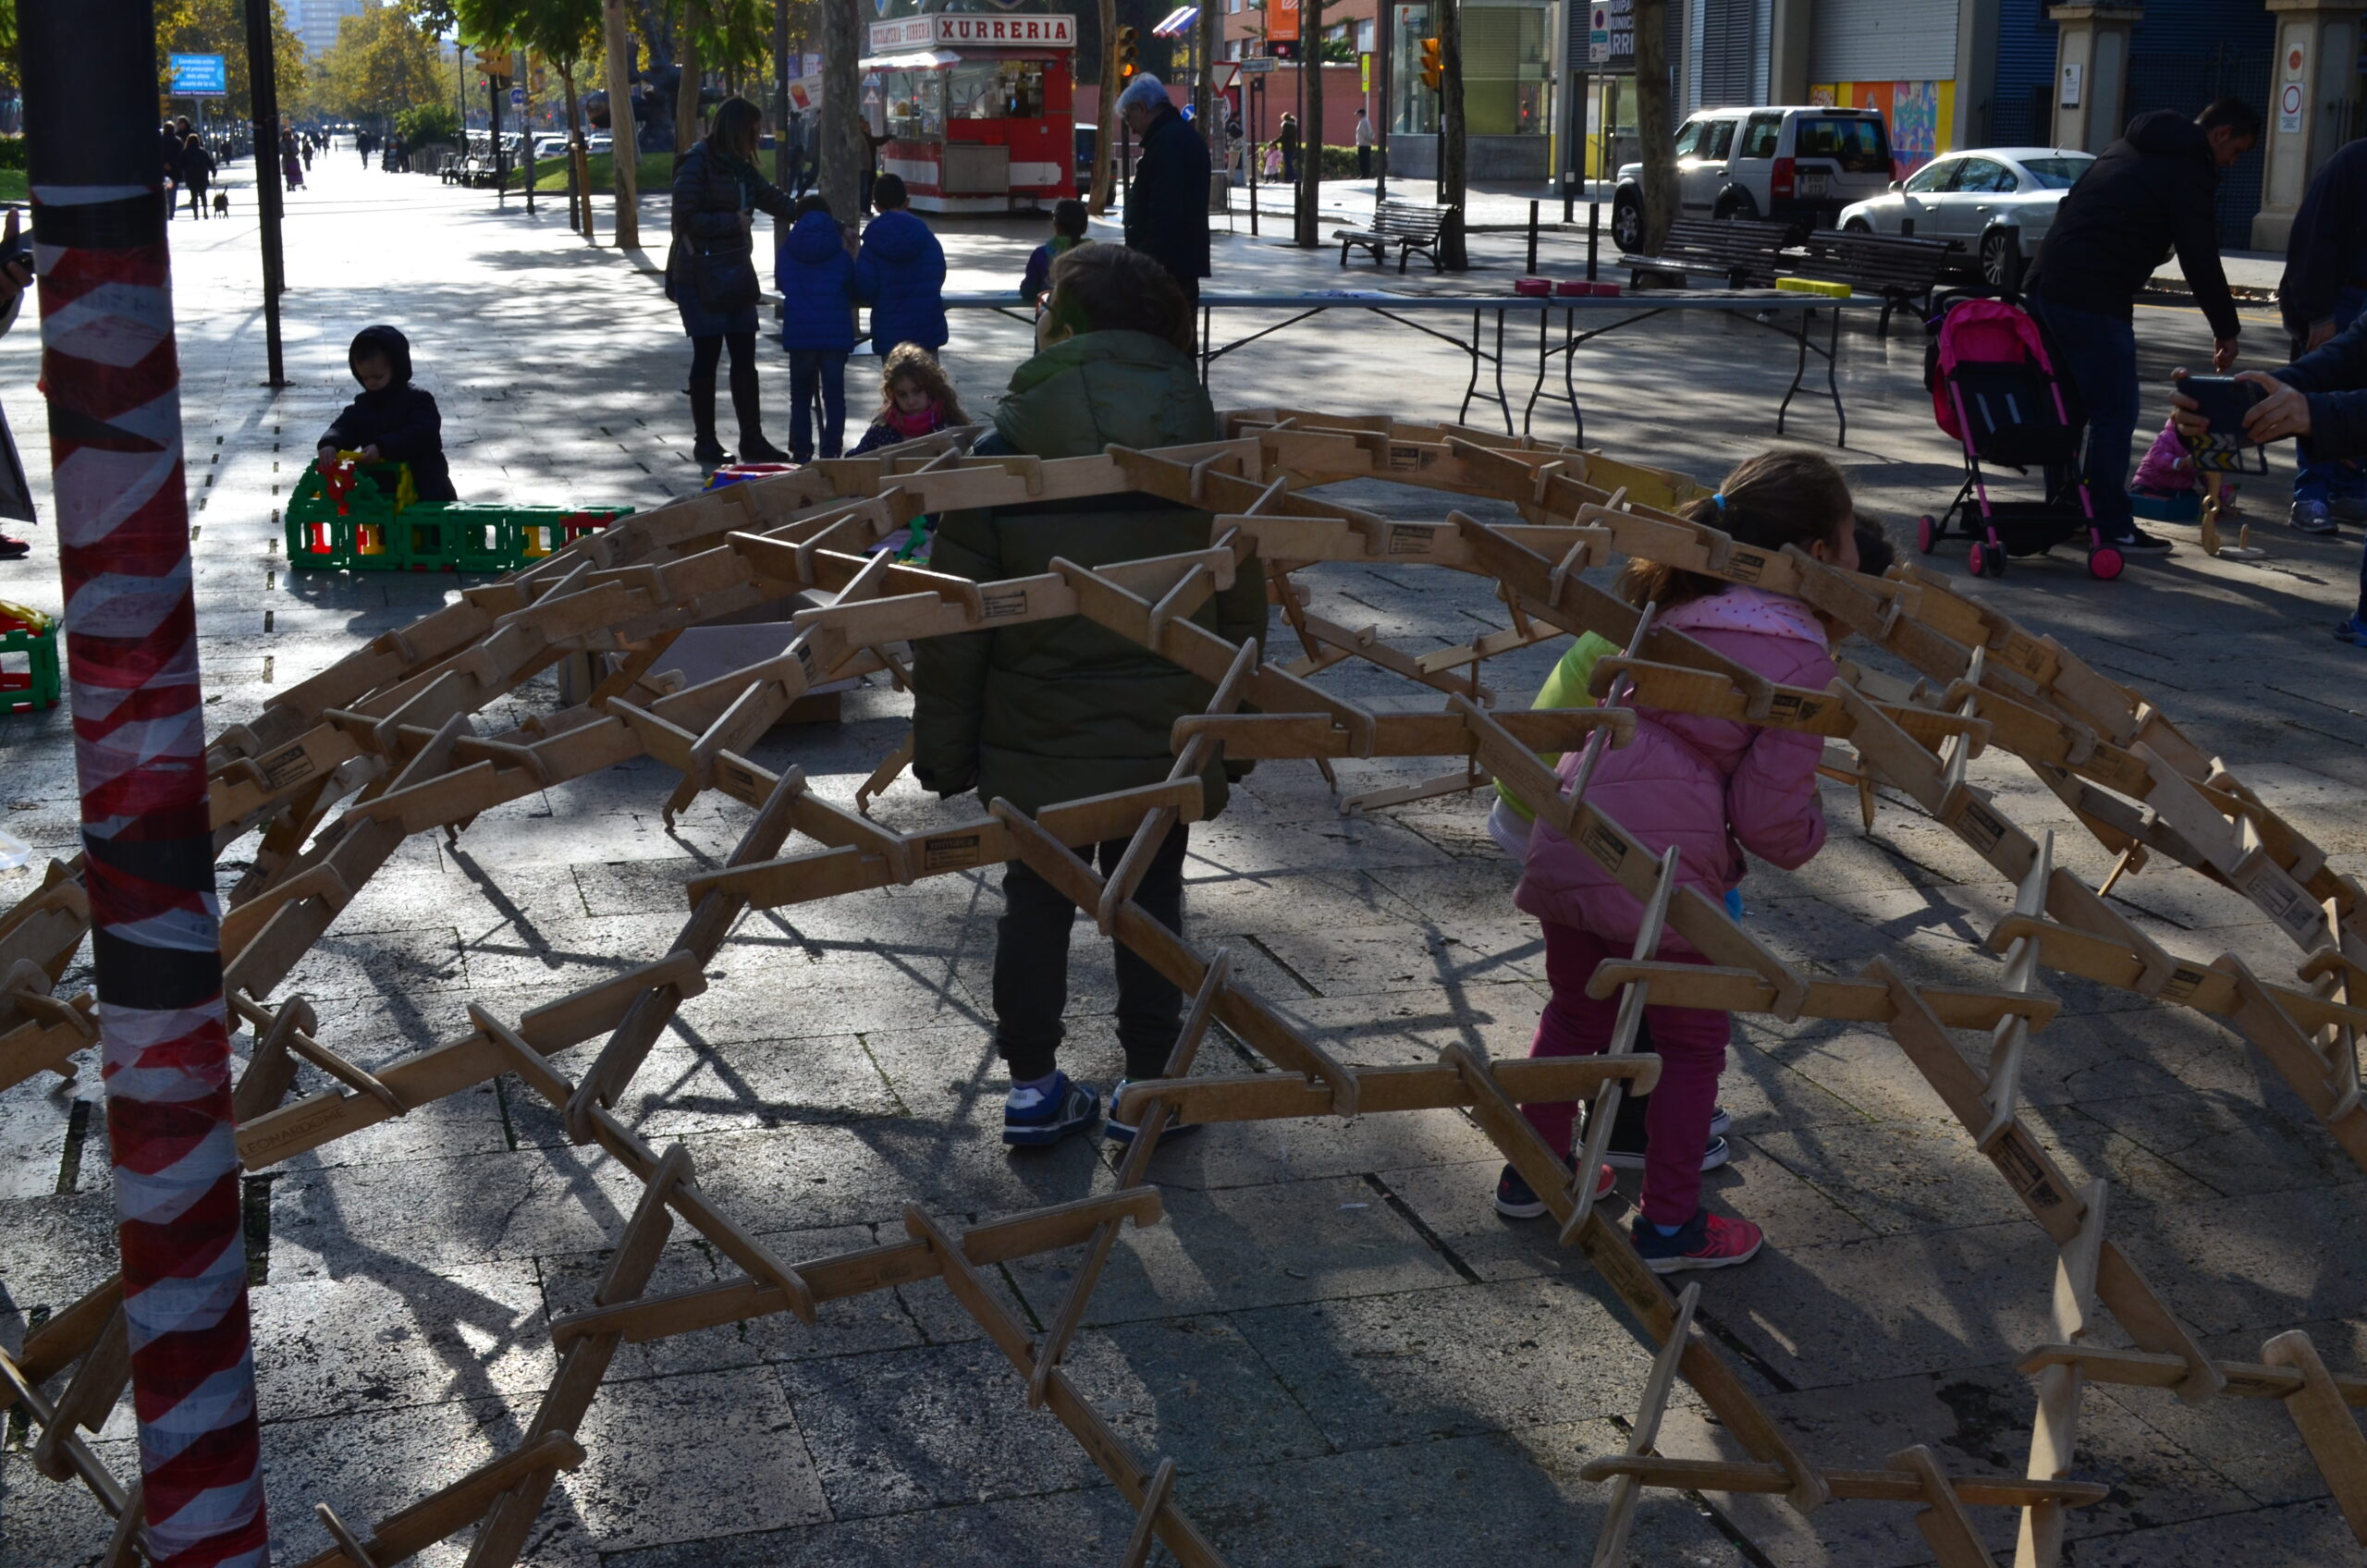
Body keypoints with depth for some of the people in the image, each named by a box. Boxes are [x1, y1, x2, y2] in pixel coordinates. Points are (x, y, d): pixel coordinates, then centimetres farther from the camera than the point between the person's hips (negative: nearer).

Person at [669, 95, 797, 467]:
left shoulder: (740, 167, 12)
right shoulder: (696, 165, -12)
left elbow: (776, 201, 17)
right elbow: (686, 219, -17)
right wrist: (733, 222, -14)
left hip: (736, 275, 7)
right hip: (702, 278, -7)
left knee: (744, 358, 7)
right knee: (706, 356, 0)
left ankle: (752, 440, 12)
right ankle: (704, 443, 9)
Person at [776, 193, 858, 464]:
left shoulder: (786, 253, 3)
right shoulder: (841, 255, 3)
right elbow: (854, 293, 12)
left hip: (799, 333, 0)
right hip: (836, 334, 0)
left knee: (800, 395, 11)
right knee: (834, 395, 6)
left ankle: (801, 452, 10)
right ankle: (831, 452, 3)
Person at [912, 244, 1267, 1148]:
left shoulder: (1007, 446, -10)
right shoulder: (1205, 443, -5)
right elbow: (1241, 605, 1)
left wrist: (943, 748, 2)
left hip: (1036, 735, -1)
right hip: (1167, 732, 1)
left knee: (1036, 900, 14)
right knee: (1150, 899, 14)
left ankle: (1032, 1084, 21)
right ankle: (1147, 1084, 22)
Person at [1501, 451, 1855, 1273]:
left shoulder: (1679, 610, 14)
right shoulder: (1804, 656, -6)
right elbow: (1771, 814, -9)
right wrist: (1810, 835, 13)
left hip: (1566, 836, 7)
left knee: (1576, 1012, 28)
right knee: (1690, 1041, 15)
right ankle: (1669, 1225, 27)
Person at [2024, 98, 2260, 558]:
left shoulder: (2130, 147, 22)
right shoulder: (2189, 171, -5)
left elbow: (2073, 210, 26)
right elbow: (2201, 260, -6)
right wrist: (2226, 330, 4)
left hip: (2047, 284, 9)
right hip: (2095, 303, -9)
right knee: (2115, 412, -3)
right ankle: (2113, 527, -1)